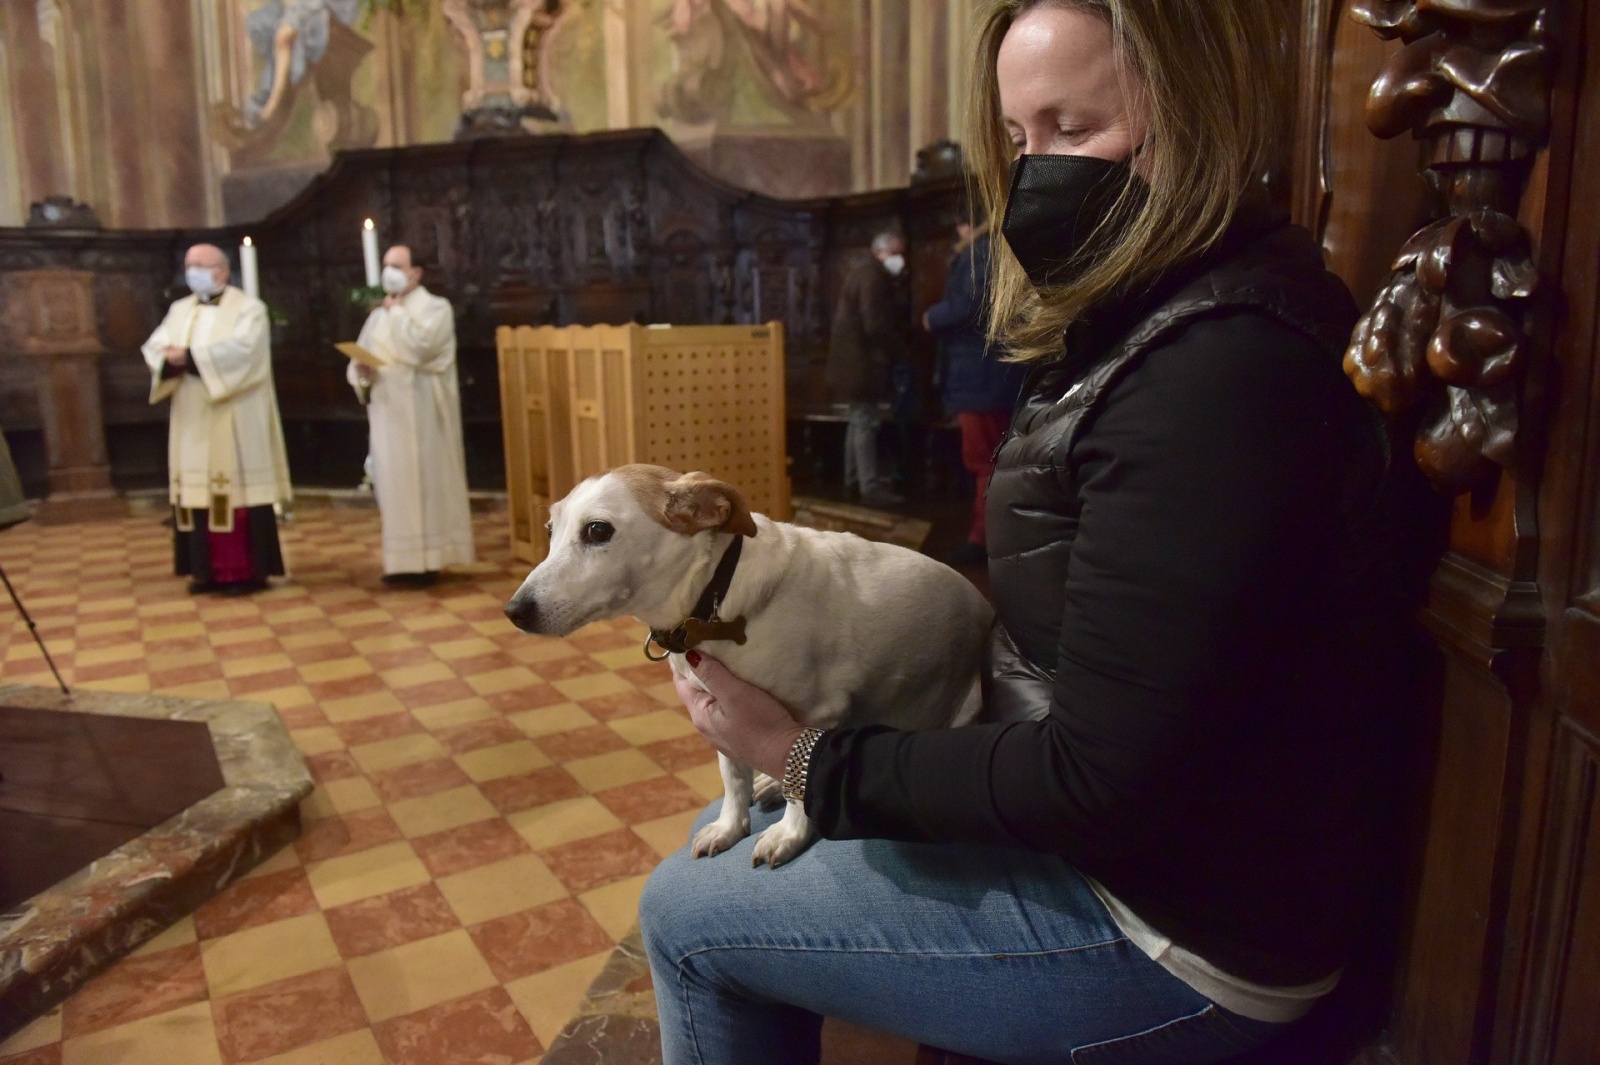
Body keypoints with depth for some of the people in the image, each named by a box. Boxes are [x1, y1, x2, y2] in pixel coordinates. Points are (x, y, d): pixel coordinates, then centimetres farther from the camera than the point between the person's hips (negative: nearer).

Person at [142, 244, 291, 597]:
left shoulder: (248, 307, -1)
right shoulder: (179, 310, 17)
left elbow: (240, 350, -17)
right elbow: (154, 347, 4)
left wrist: (191, 357, -20)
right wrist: (172, 360, -18)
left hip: (235, 421, -6)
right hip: (193, 423, 6)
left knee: (239, 488, -7)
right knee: (198, 488, 4)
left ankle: (248, 570, -2)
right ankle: (209, 569, 11)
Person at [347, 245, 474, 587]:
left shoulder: (435, 307, -1)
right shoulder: (378, 316, 18)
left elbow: (420, 346, -18)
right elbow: (359, 359, 14)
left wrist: (398, 311, -5)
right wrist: (361, 372, -9)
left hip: (420, 413, -6)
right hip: (387, 412, 6)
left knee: (422, 479, -6)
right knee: (393, 482, 5)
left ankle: (425, 560, -2)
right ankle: (402, 559, 10)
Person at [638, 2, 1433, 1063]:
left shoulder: (1220, 378, -27)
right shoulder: (1156, 322, 4)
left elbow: (1101, 784, -26)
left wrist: (810, 758, -15)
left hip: (1182, 939, -9)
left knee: (688, 914, -1)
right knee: (729, 835, 15)